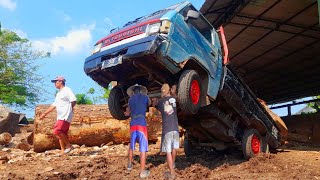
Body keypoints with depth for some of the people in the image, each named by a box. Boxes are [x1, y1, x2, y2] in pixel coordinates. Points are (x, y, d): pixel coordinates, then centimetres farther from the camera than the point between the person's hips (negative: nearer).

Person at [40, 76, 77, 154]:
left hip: (65, 117, -9)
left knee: (57, 131, -17)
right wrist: (45, 113, 21)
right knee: (61, 134, 8)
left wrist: (68, 109, -4)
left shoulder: (67, 90, -6)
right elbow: (54, 105, 24)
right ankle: (63, 151, 14)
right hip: (60, 117, 9)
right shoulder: (58, 94, 23)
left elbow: (74, 101, -17)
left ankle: (68, 145, -6)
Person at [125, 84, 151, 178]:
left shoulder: (131, 99, 14)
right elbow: (149, 104, 29)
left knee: (131, 145, 23)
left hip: (133, 124, 4)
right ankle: (142, 171, -2)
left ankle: (130, 164, 37)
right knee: (143, 148, -3)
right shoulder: (145, 97, 6)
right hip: (141, 124, -4)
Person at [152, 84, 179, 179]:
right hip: (175, 129, 3)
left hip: (166, 130, -3)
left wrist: (155, 100, 40)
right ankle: (172, 164, 45)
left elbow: (154, 104, 20)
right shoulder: (174, 99, 3)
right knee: (174, 148, 23)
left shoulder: (160, 101, 1)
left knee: (168, 151, 4)